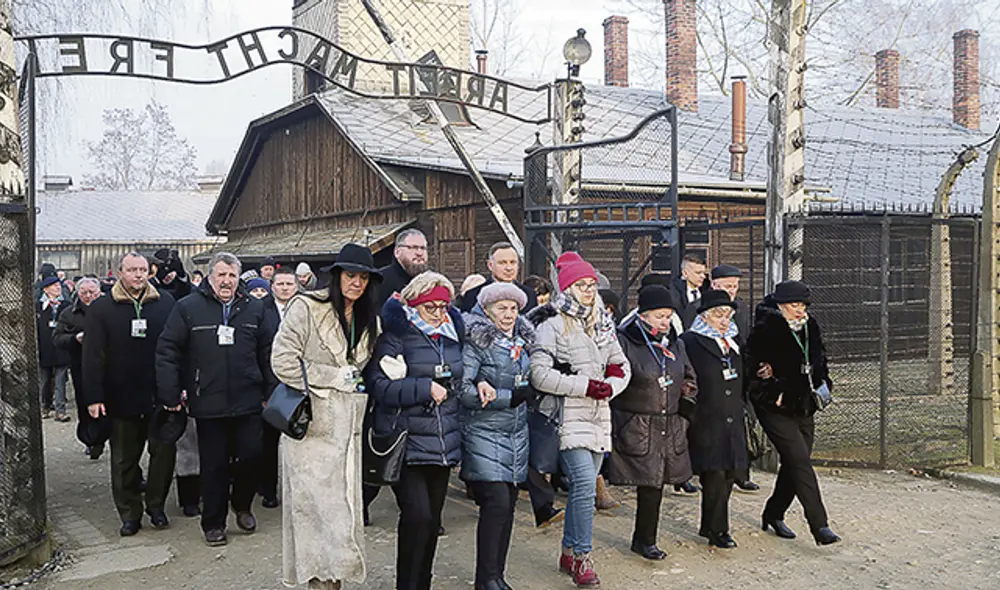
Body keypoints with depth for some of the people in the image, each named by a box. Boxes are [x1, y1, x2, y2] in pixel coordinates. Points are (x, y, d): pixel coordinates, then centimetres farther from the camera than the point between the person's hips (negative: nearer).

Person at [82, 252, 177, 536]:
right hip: (122, 398, 0)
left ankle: (156, 505, 23)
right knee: (124, 459, 10)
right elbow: (93, 356, -2)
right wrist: (93, 396, -8)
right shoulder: (101, 309, 0)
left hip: (160, 395, 0)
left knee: (163, 452, 4)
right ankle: (129, 513, 23)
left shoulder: (166, 303, 1)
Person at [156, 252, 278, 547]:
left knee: (251, 456, 4)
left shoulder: (254, 308, 7)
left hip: (248, 402, 2)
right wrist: (170, 395, -5)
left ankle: (242, 506, 31)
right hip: (208, 404, -2)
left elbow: (267, 353, 10)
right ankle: (213, 524, 23)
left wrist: (271, 392, 7)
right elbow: (167, 352, -1)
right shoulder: (188, 308, -1)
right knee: (214, 465, 7)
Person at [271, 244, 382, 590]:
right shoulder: (306, 307, -8)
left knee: (343, 504, 9)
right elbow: (282, 361, -13)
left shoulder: (368, 319, 13)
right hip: (312, 424, -6)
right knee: (316, 504, -3)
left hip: (347, 427, 6)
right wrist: (334, 377, -12)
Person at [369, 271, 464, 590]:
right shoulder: (396, 334, -7)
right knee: (418, 515, -14)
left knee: (432, 519, 11)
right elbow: (381, 387, -15)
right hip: (406, 442, -6)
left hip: (443, 442, 6)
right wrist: (426, 388, -17)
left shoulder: (452, 333, 13)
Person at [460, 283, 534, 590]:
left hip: (516, 433, 7)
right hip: (484, 434, -7)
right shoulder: (476, 342, -10)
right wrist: (510, 397, -18)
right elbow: (463, 390, -18)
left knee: (508, 502, 8)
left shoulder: (521, 340, 12)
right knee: (497, 501, -12)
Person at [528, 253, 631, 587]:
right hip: (568, 415, -7)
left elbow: (622, 367, 17)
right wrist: (587, 386, -15)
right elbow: (540, 374, -16)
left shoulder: (603, 324, 15)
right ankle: (581, 557, -2)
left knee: (584, 487, 12)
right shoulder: (552, 325, -8)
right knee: (584, 484, -15)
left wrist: (610, 385, -6)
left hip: (599, 416, 7)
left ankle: (569, 552, 26)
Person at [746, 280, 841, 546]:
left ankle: (773, 514, 29)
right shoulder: (765, 329, -14)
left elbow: (819, 359, 21)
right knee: (800, 462, -12)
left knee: (794, 464, 11)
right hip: (776, 410, -7)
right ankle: (819, 526, -8)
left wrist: (822, 384, 8)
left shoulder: (810, 326, 7)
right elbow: (752, 364, -15)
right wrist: (773, 395, -15)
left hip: (804, 408, 7)